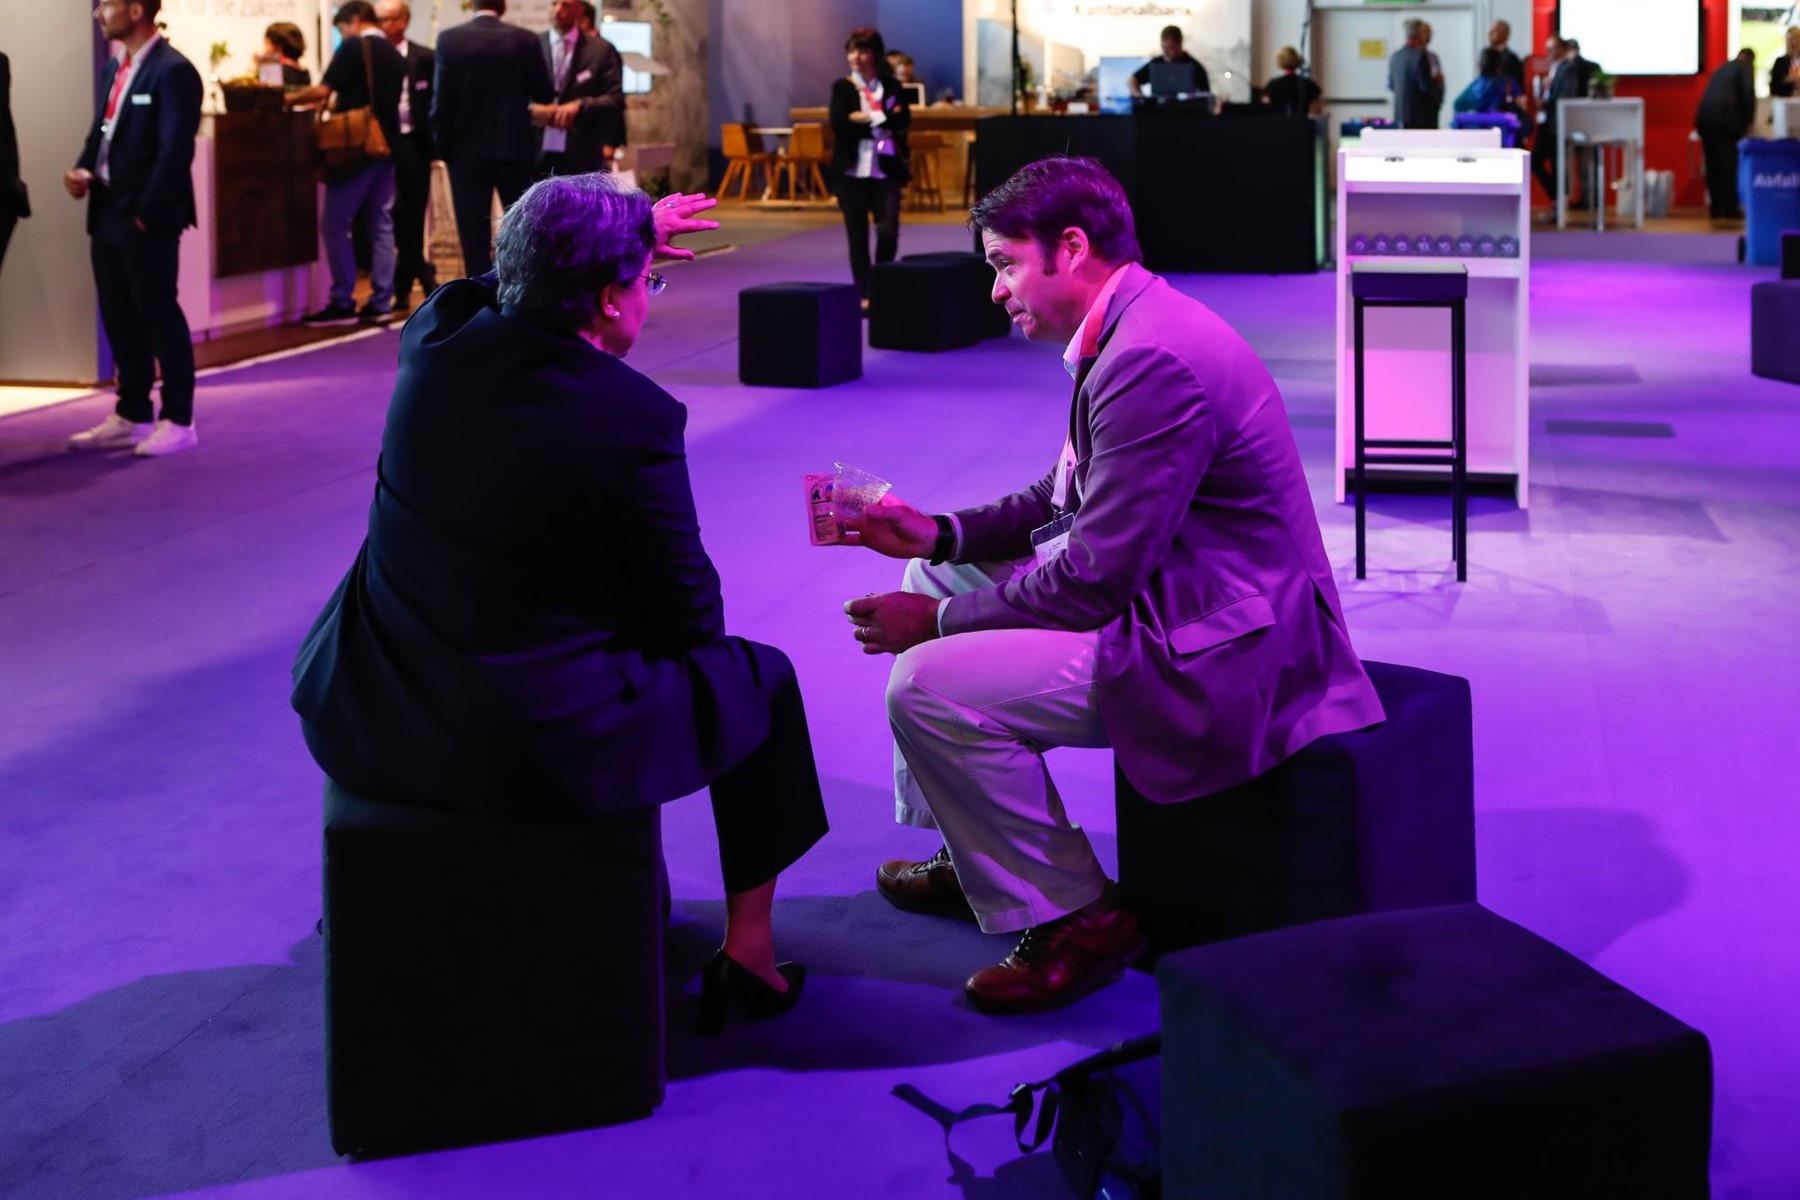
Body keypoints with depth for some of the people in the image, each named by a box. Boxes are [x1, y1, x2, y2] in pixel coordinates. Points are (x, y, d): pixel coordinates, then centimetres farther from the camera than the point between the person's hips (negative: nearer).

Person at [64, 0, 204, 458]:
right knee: (119, 319, 12)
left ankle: (177, 421, 8)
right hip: (106, 212, 9)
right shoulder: (113, 69, 15)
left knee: (158, 316, -1)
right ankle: (132, 416, 22)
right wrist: (83, 171, 1)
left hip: (147, 217, -9)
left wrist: (147, 212, -18)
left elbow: (175, 150, -17)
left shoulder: (172, 70, -13)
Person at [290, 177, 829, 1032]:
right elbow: (689, 614, -8)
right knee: (758, 680, 19)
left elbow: (505, 282, 22)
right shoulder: (635, 416, -20)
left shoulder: (435, 341, -5)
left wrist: (630, 232, 30)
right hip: (547, 744, -5)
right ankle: (749, 951, 29)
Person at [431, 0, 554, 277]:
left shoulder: (450, 39, -5)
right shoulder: (525, 39, -3)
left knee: (474, 233, 1)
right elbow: (543, 94, 3)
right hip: (515, 146, 1)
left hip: (467, 149, -1)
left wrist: (442, 147, 2)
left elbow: (442, 99, -7)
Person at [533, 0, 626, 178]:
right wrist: (532, 110, -14)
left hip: (582, 157, -1)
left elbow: (615, 100, -1)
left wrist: (580, 105, -19)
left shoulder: (601, 50, 4)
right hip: (536, 154, 1)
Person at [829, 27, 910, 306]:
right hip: (851, 171, 0)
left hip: (885, 171, 0)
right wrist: (882, 126, -9)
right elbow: (839, 125, -12)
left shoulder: (892, 86, 7)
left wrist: (869, 118, -13)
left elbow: (902, 120, -7)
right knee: (857, 236, 2)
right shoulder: (841, 87, 3)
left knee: (888, 232, -10)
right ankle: (866, 294, 12)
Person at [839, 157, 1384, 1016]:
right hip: (1170, 599, 11)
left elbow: (1095, 580, -24)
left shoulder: (1152, 361, -25)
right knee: (935, 578, 16)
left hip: (1213, 653, -11)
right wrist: (938, 534, 5)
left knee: (927, 685, -18)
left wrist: (938, 620, -13)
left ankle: (1072, 918, -1)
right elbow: (1067, 501, 18)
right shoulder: (1132, 330, 8)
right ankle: (971, 854, 27)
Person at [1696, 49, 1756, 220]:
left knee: (1712, 164, 11)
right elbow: (1748, 92, -8)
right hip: (1724, 118, -6)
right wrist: (1748, 121, 1)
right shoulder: (1746, 66, 8)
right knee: (1728, 163, 0)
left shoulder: (1723, 68, 29)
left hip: (1703, 116, 6)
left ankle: (1716, 207, 13)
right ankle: (1730, 209, 0)